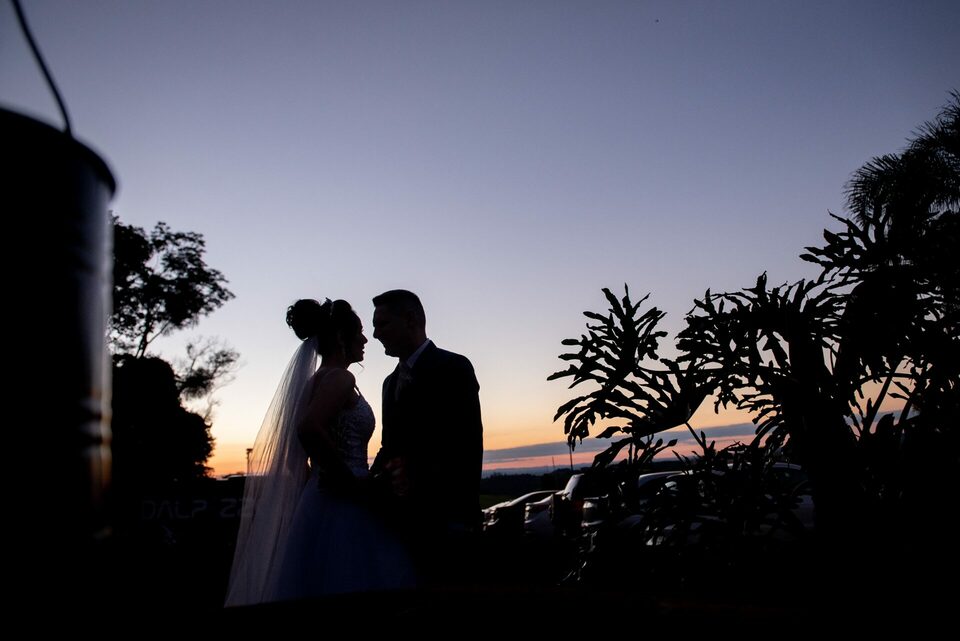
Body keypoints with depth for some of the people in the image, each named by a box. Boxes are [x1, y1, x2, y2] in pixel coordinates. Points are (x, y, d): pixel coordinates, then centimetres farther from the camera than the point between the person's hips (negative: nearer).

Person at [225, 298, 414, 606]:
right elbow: (309, 429, -30)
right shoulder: (340, 378, -12)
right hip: (344, 511, -9)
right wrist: (350, 480, -19)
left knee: (318, 593, 13)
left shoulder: (317, 379, 14)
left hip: (318, 506, 9)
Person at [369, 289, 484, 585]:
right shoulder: (392, 381, 20)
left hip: (441, 518, -7)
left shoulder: (453, 367, -5)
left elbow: (468, 446, -12)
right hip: (401, 519, 7)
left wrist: (461, 521, -18)